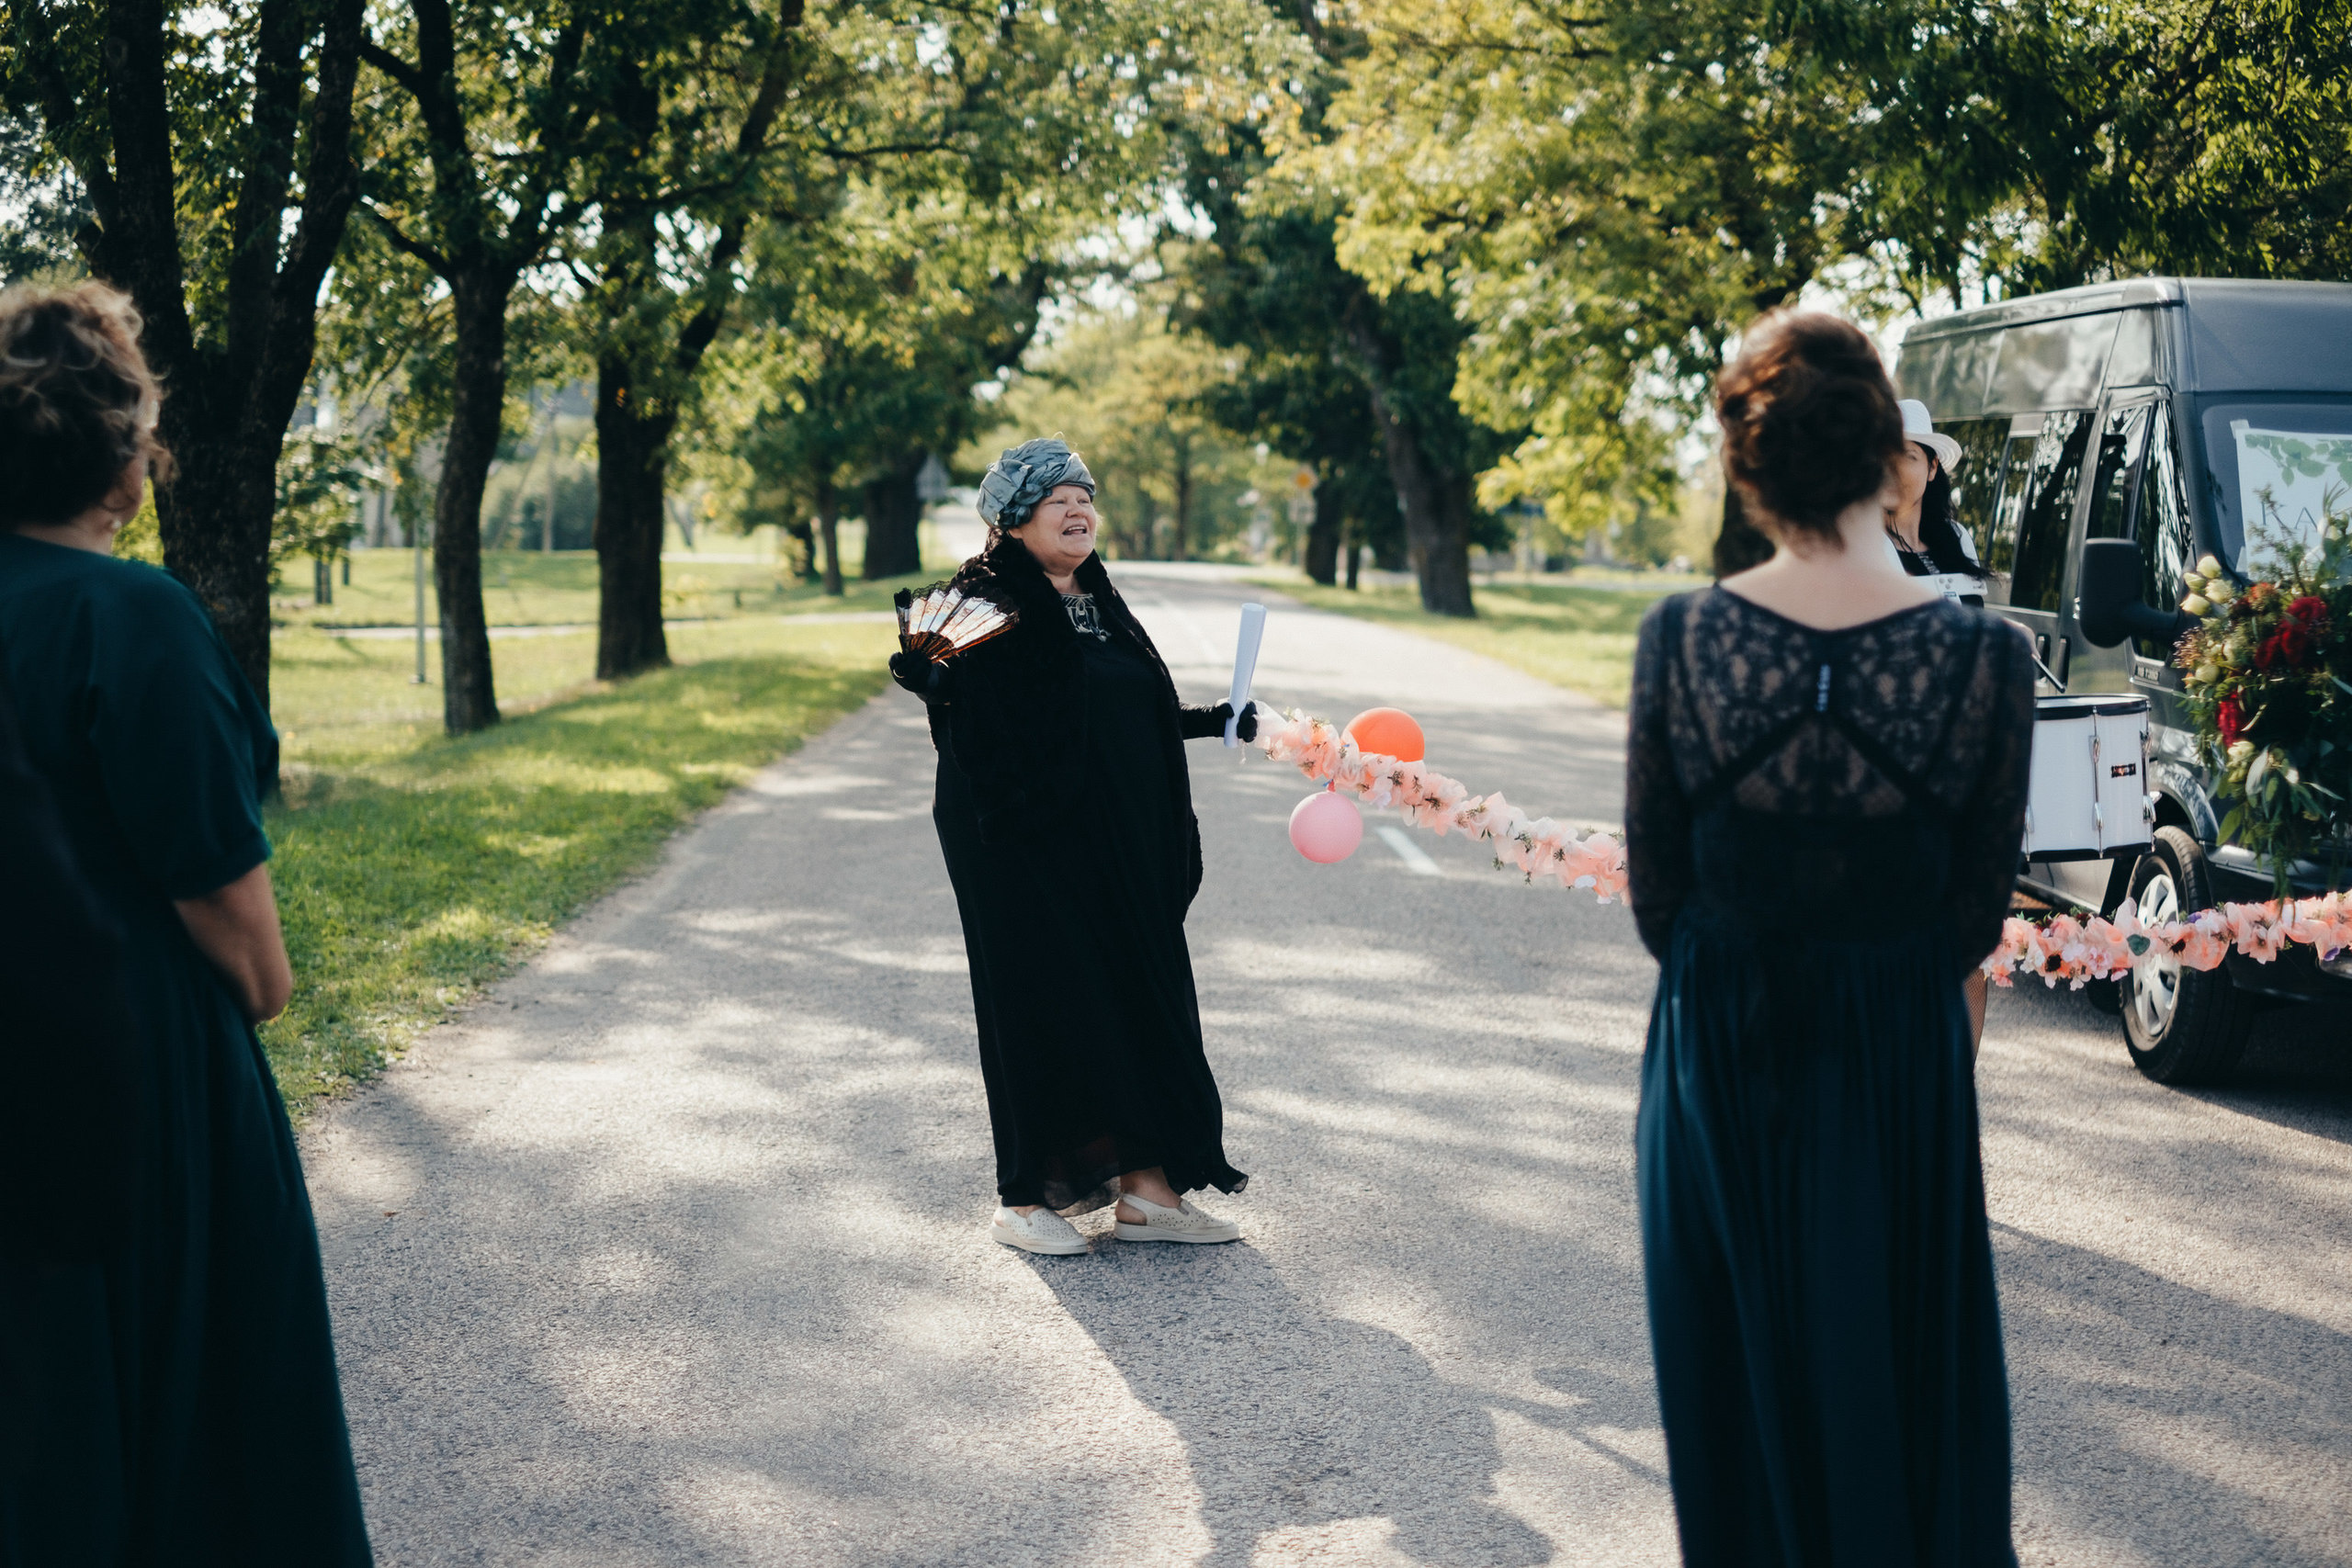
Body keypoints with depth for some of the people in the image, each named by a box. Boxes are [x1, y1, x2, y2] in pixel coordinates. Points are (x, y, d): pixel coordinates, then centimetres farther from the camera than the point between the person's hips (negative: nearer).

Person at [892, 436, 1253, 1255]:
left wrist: (1215, 721, 18)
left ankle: (1145, 1186, 14)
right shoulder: (986, 604, -8)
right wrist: (935, 683, -36)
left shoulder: (1099, 602, 15)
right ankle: (1024, 1197, 9)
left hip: (1122, 849, 7)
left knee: (1143, 999, 6)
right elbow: (969, 721, -17)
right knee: (1040, 1008, -3)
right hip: (1025, 848, -7)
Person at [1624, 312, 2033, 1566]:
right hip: (1901, 1064, -1)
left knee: (1738, 1370, 18)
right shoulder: (1985, 658, -15)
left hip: (1717, 1053, 1)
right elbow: (1976, 912, -4)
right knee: (1900, 1375, 16)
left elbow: (1655, 890, -3)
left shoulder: (1680, 639, -13)